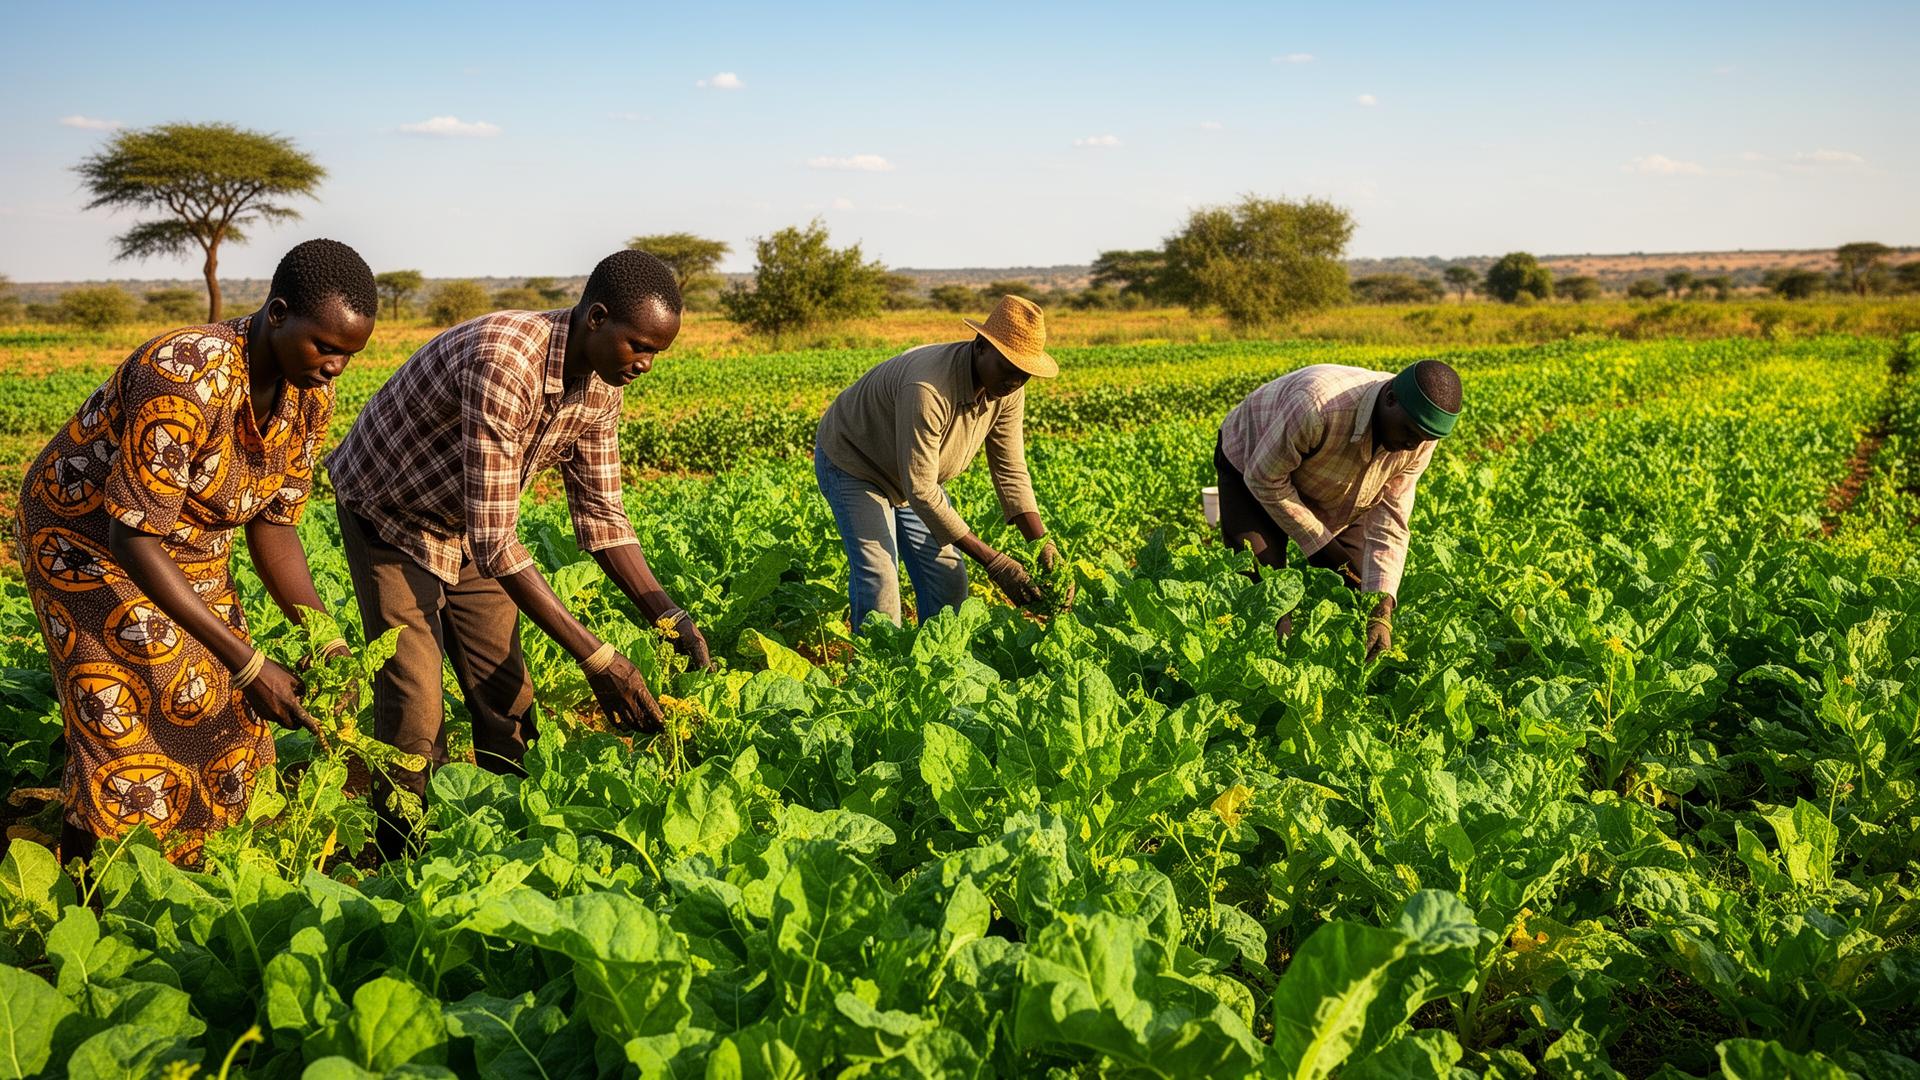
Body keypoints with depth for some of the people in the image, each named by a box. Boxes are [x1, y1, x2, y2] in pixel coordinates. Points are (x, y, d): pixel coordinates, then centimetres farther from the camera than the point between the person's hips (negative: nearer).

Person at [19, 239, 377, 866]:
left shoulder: (310, 395, -14)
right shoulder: (187, 381, -36)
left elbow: (271, 524, -7)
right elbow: (131, 538, -33)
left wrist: (327, 642, -19)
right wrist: (245, 663, -36)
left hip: (189, 550, 7)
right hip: (88, 538, -6)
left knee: (228, 719, 4)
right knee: (124, 728, -7)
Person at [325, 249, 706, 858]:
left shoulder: (600, 385, -14)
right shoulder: (503, 361, -39)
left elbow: (600, 513, -5)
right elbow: (494, 541, -40)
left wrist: (666, 614, -19)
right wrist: (594, 657, -39)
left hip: (470, 527, 7)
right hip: (388, 514, -7)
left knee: (506, 699, 4)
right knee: (414, 714, -9)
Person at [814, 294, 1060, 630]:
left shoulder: (1008, 388, -18)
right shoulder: (929, 389, -41)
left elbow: (1010, 471, -9)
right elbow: (920, 492, -38)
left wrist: (1043, 544, -23)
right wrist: (993, 562, -35)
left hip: (916, 473, 7)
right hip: (854, 462, -7)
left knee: (947, 580, 0)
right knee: (879, 584, -18)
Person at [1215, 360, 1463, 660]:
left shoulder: (1420, 437, -25)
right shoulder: (1318, 405, -45)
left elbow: (1388, 522, -22)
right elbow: (1265, 480, -31)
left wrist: (1382, 611, -33)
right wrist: (1318, 544, -24)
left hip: (1335, 493, 5)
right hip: (1254, 465, -5)